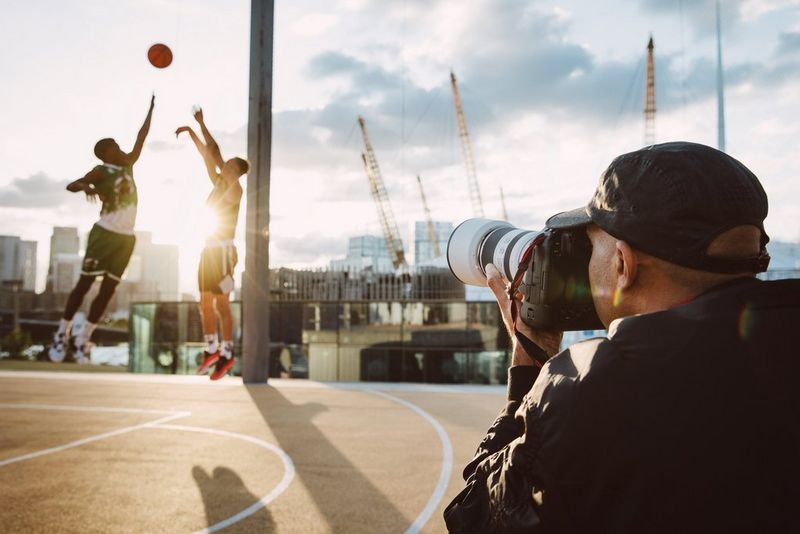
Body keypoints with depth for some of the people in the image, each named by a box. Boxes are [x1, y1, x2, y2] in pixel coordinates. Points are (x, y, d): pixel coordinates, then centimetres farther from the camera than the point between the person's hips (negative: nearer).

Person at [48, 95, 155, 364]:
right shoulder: (101, 171, -3)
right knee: (84, 283, -3)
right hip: (105, 233, -6)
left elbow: (141, 137, 18)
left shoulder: (127, 165, 15)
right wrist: (87, 187, -36)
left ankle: (83, 338, 11)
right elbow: (71, 185, -15)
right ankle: (62, 334, 5)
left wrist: (151, 109, 17)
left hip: (126, 238, 6)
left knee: (108, 289, 4)